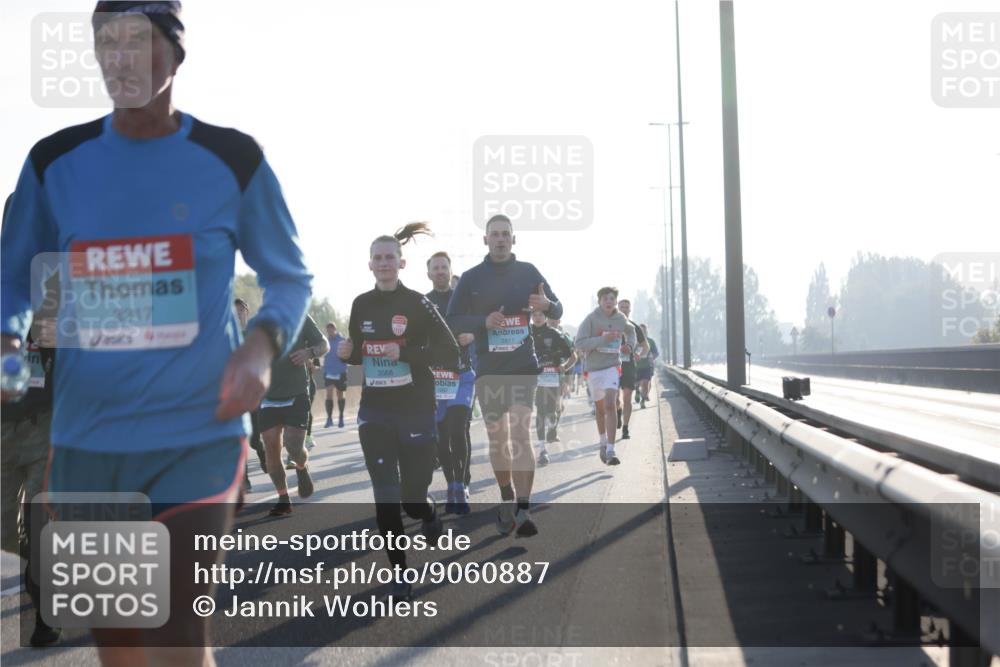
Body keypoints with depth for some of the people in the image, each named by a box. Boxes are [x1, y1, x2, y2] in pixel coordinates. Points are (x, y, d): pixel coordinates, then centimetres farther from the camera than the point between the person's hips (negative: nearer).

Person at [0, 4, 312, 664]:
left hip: (198, 435, -3)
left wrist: (262, 344, -11)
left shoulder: (233, 159, -2)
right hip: (85, 441, 3)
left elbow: (290, 278, 9)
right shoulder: (55, 161, 4)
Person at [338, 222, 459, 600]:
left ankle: (429, 515, 40)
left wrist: (405, 353, -21)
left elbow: (450, 354, -11)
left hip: (415, 412, -3)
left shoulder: (417, 304, -7)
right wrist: (346, 353, -4)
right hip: (374, 414, 3)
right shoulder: (361, 305, 6)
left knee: (412, 496, 3)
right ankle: (399, 573, 10)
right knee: (385, 498, -1)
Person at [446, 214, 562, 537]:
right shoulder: (471, 278, 3)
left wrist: (547, 305, -14)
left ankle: (523, 511, -20)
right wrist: (484, 322, -16)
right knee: (497, 440, 9)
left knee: (521, 434, -17)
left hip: (523, 367, -1)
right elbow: (453, 321, 3)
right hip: (488, 369, 2)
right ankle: (507, 499, 30)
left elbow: (558, 311, 11)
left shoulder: (528, 272, 5)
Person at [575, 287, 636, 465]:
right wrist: (603, 339, -27)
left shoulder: (621, 319, 2)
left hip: (612, 367, 0)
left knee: (610, 406, -17)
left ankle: (610, 451, -21)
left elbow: (630, 331, 25)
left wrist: (630, 344, 5)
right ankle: (603, 442, 39)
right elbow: (579, 344, -18)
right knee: (599, 409, 16)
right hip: (593, 369, 0)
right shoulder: (591, 319, -9)